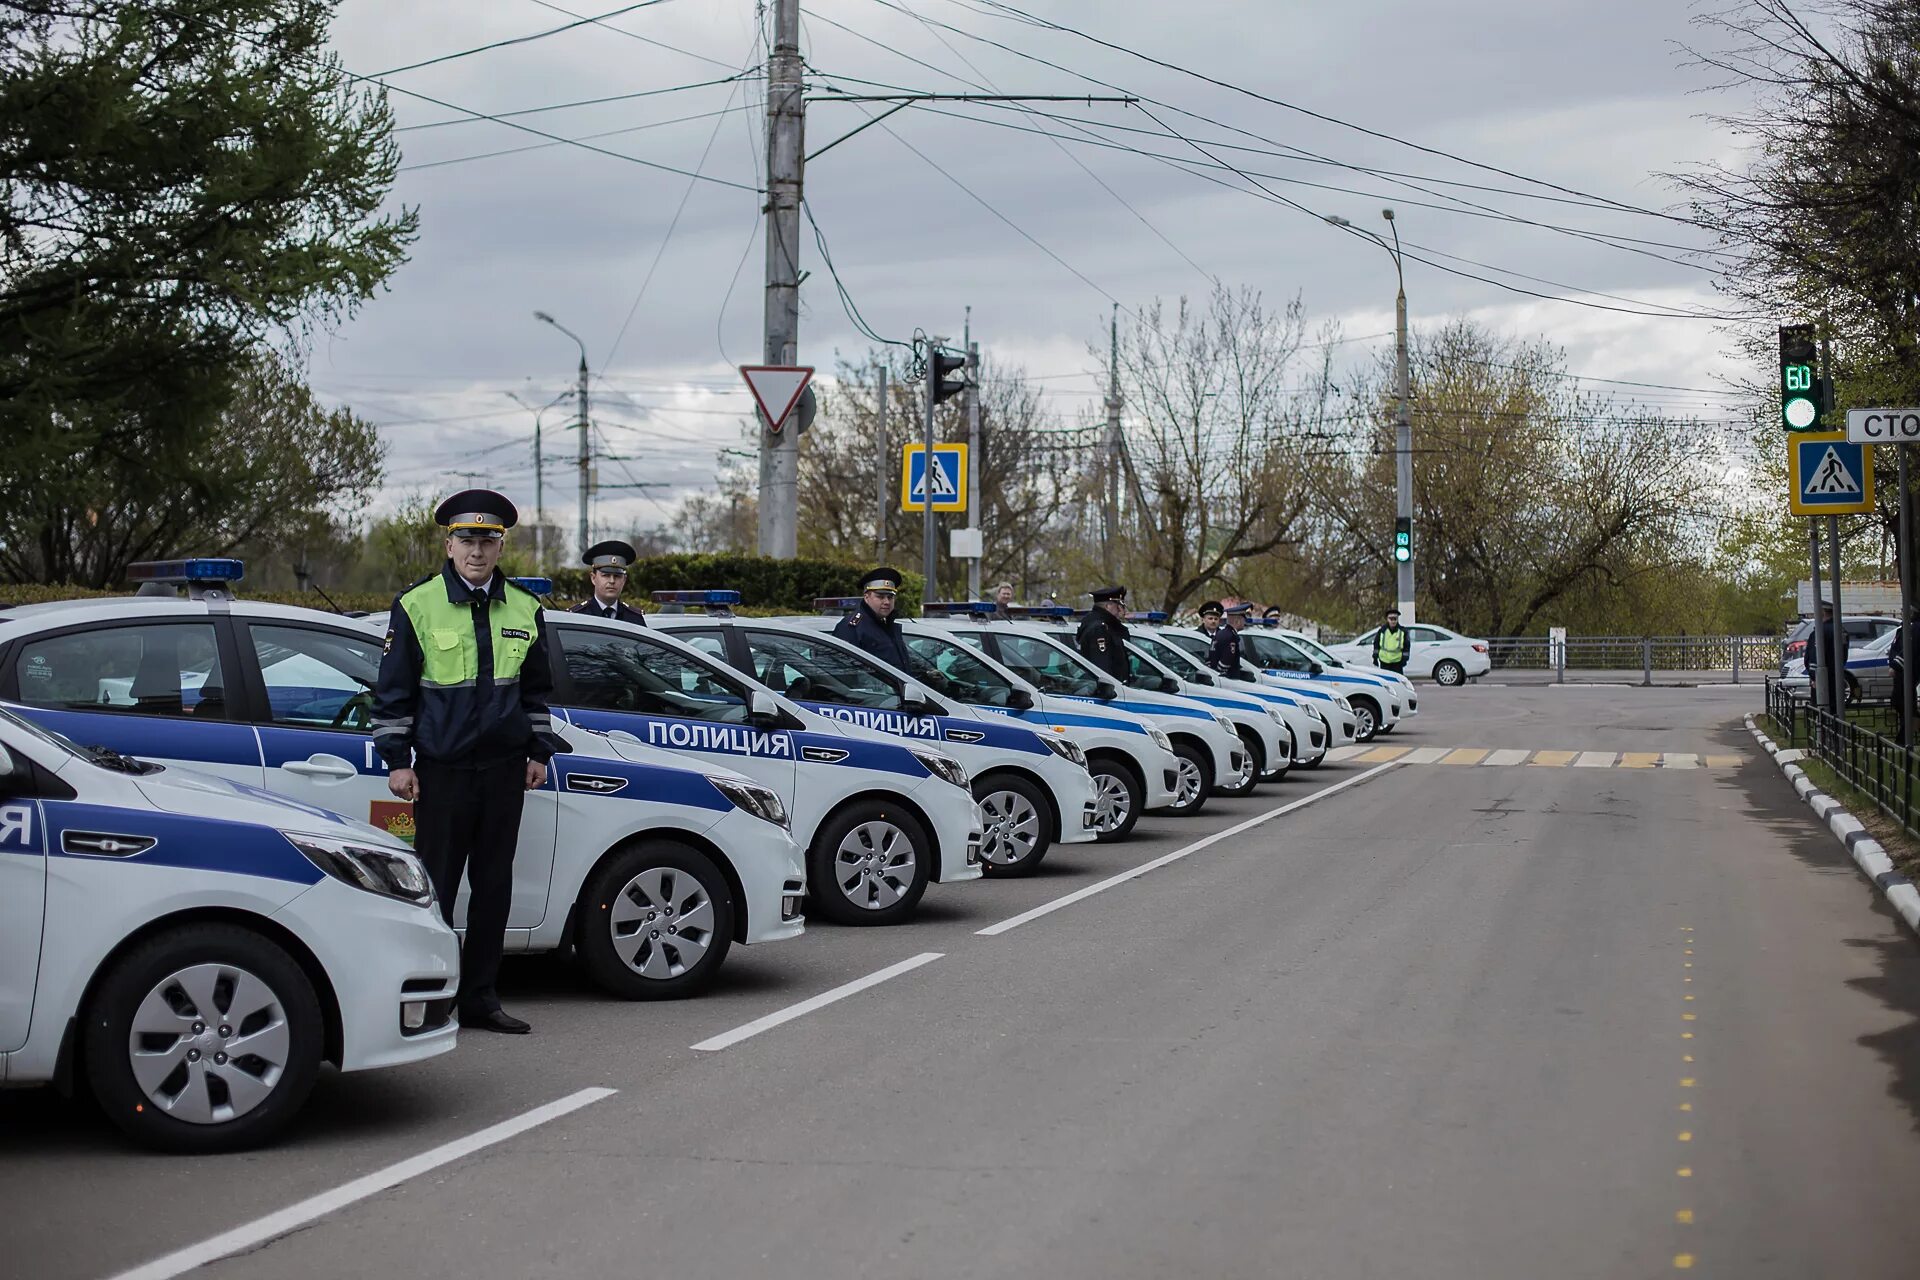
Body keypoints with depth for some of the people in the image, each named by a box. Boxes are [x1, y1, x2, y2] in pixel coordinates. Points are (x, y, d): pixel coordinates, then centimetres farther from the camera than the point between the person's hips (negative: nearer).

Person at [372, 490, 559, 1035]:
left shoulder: (524, 610, 10)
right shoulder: (417, 605, -3)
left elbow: (536, 688, 20)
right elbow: (392, 690, 0)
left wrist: (539, 751, 15)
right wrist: (396, 759, -4)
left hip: (504, 767, 4)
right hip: (442, 769, -4)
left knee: (494, 886, 7)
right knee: (435, 885, -2)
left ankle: (479, 996, 15)